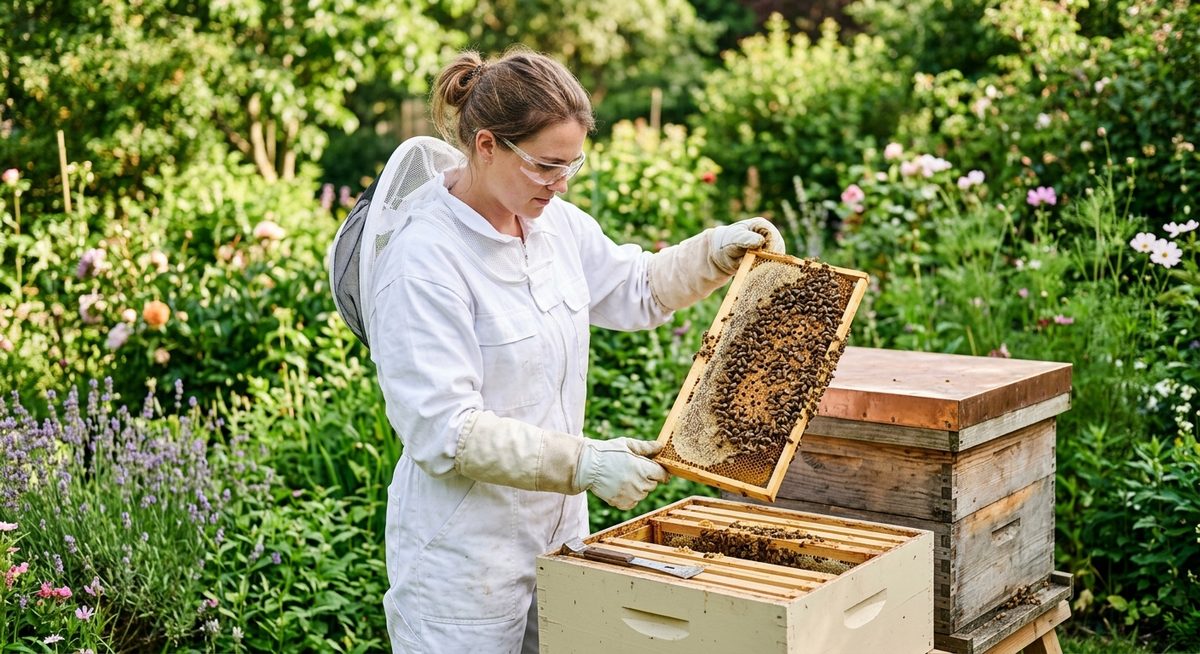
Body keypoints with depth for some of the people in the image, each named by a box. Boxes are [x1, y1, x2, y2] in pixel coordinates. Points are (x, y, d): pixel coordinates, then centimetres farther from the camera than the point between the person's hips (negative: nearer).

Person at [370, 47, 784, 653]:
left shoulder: (557, 222, 1)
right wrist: (583, 463, -26)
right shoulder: (422, 261, -22)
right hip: (465, 554, -7)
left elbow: (634, 290, 20)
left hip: (557, 531, 7)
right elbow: (442, 431, -25)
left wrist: (716, 251, 6)